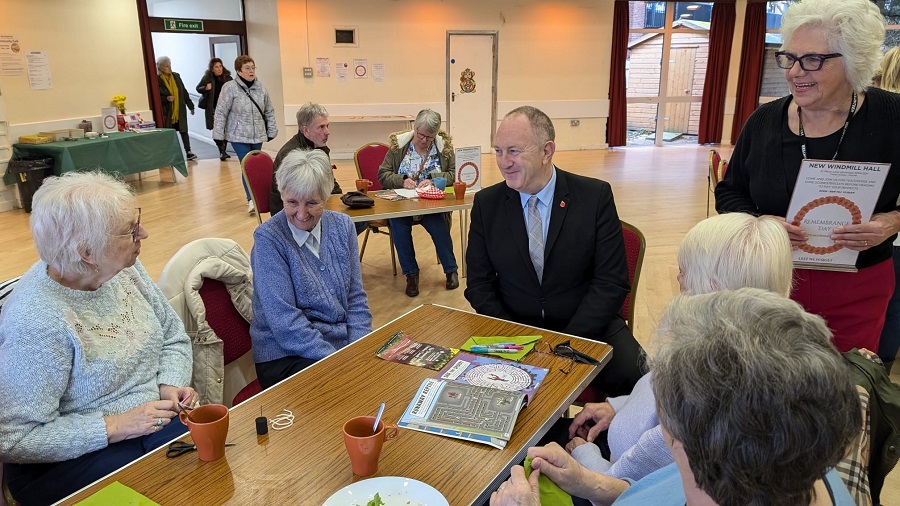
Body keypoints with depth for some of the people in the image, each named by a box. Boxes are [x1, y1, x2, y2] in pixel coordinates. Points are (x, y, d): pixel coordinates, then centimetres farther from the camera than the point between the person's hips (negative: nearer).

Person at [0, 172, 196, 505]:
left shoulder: (125, 268, -3)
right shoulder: (37, 320, -24)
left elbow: (174, 337, 9)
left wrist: (171, 385, -9)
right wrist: (114, 426, -22)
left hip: (155, 421, 6)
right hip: (75, 454, -6)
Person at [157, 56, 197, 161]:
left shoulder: (176, 76, 6)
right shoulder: (158, 80, -7)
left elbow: (184, 92, 11)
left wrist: (190, 105, 11)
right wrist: (166, 98, -22)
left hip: (180, 110, 3)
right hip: (167, 112, -3)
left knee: (183, 130, 0)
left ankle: (188, 152, 2)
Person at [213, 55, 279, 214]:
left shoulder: (261, 88, 4)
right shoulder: (230, 88, -10)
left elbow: (269, 112, 12)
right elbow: (221, 113, -8)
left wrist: (271, 132, 12)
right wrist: (218, 134, -9)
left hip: (258, 135, 4)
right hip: (239, 136, -4)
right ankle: (251, 199, -12)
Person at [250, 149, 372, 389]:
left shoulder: (342, 226, 3)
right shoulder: (268, 238, -11)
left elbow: (355, 298, 5)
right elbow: (285, 321, -16)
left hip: (345, 342, 6)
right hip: (285, 355, -5)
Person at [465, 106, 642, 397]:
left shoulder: (595, 196, -6)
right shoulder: (486, 203, -1)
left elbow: (612, 282, -8)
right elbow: (479, 284, 2)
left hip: (588, 328, -1)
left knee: (635, 378, -27)